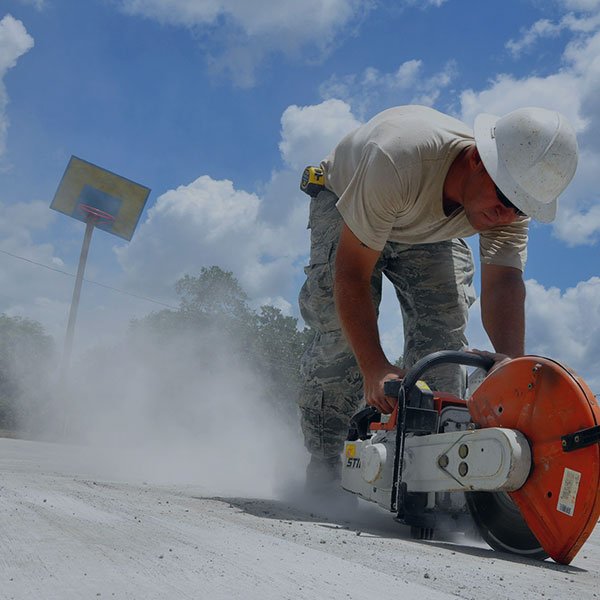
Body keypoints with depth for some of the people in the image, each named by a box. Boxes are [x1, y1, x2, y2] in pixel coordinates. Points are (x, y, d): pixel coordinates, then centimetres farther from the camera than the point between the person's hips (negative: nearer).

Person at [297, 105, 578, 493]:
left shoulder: (513, 202, -29)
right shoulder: (399, 159, -46)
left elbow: (504, 283, -37)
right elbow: (351, 272, -42)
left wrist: (511, 360, -55)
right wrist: (374, 368, -48)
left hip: (430, 232, 4)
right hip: (344, 203, -4)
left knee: (444, 332, -14)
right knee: (343, 329, -20)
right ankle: (323, 464, -8)